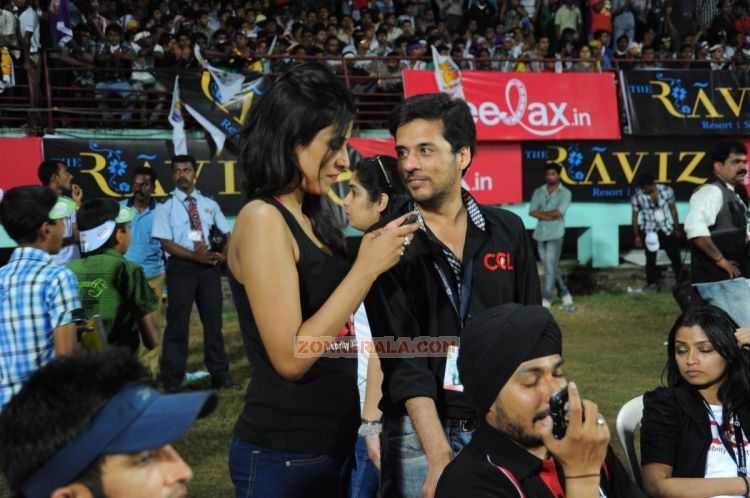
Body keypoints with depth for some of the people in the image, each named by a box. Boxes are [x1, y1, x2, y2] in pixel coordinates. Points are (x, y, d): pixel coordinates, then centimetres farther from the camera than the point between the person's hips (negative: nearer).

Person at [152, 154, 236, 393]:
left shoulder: (209, 204, 11)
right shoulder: (165, 206, -2)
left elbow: (227, 233, 14)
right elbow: (166, 243, -9)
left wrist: (223, 254, -8)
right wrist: (197, 256, -19)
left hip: (209, 267, 4)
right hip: (181, 267, -4)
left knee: (213, 320, 10)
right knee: (178, 323, -1)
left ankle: (220, 374, 22)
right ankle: (172, 380, 7)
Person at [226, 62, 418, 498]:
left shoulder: (311, 217, 9)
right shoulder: (263, 219, -15)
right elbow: (290, 357, -20)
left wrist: (370, 260, 5)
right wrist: (366, 268, -18)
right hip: (284, 454, -8)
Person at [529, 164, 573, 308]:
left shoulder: (565, 193, 0)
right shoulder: (538, 192, 10)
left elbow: (559, 212, -13)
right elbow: (532, 211, -3)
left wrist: (541, 213, -3)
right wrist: (549, 216, -12)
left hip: (555, 234, -5)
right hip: (540, 233, 5)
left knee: (550, 267, -8)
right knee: (551, 267, 12)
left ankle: (546, 298, -5)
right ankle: (564, 293, 27)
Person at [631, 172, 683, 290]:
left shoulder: (666, 190, -10)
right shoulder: (637, 197, -13)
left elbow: (673, 209, 2)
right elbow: (635, 217, -3)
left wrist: (677, 228, 7)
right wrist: (637, 236, -3)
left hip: (667, 229, 1)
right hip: (649, 232, -1)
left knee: (675, 256, 6)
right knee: (650, 259, 6)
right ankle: (651, 283, 22)